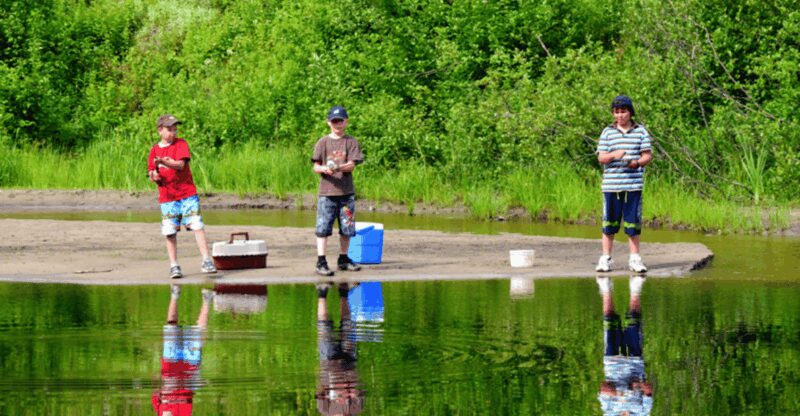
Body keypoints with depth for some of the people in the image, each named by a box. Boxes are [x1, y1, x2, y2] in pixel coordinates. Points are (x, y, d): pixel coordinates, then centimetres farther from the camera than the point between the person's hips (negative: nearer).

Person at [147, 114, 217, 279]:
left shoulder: (181, 144, 0)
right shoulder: (155, 150, 8)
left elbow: (180, 164, -16)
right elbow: (152, 174, 8)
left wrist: (164, 162, -31)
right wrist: (154, 176, -15)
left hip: (187, 193, -2)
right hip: (166, 197, 2)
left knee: (197, 225, -9)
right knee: (170, 232, -1)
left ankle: (206, 261, -7)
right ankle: (173, 266, 7)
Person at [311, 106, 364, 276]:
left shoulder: (351, 142, 6)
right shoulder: (323, 142, 6)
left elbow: (352, 165, -5)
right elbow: (315, 167, 3)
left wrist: (338, 168, -24)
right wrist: (324, 169, -19)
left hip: (346, 192, 1)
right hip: (327, 192, -1)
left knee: (347, 228, 8)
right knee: (323, 228, -8)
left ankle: (343, 259, 23)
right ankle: (321, 261, -7)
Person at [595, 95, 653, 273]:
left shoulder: (640, 132, 7)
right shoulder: (608, 132, 8)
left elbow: (648, 156, 4)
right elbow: (601, 157, 4)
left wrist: (637, 162, -17)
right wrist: (614, 155, -17)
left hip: (633, 184, 0)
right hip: (611, 183, 0)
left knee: (633, 222, 3)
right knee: (609, 222, 3)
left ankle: (634, 258, 11)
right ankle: (605, 258, 10)